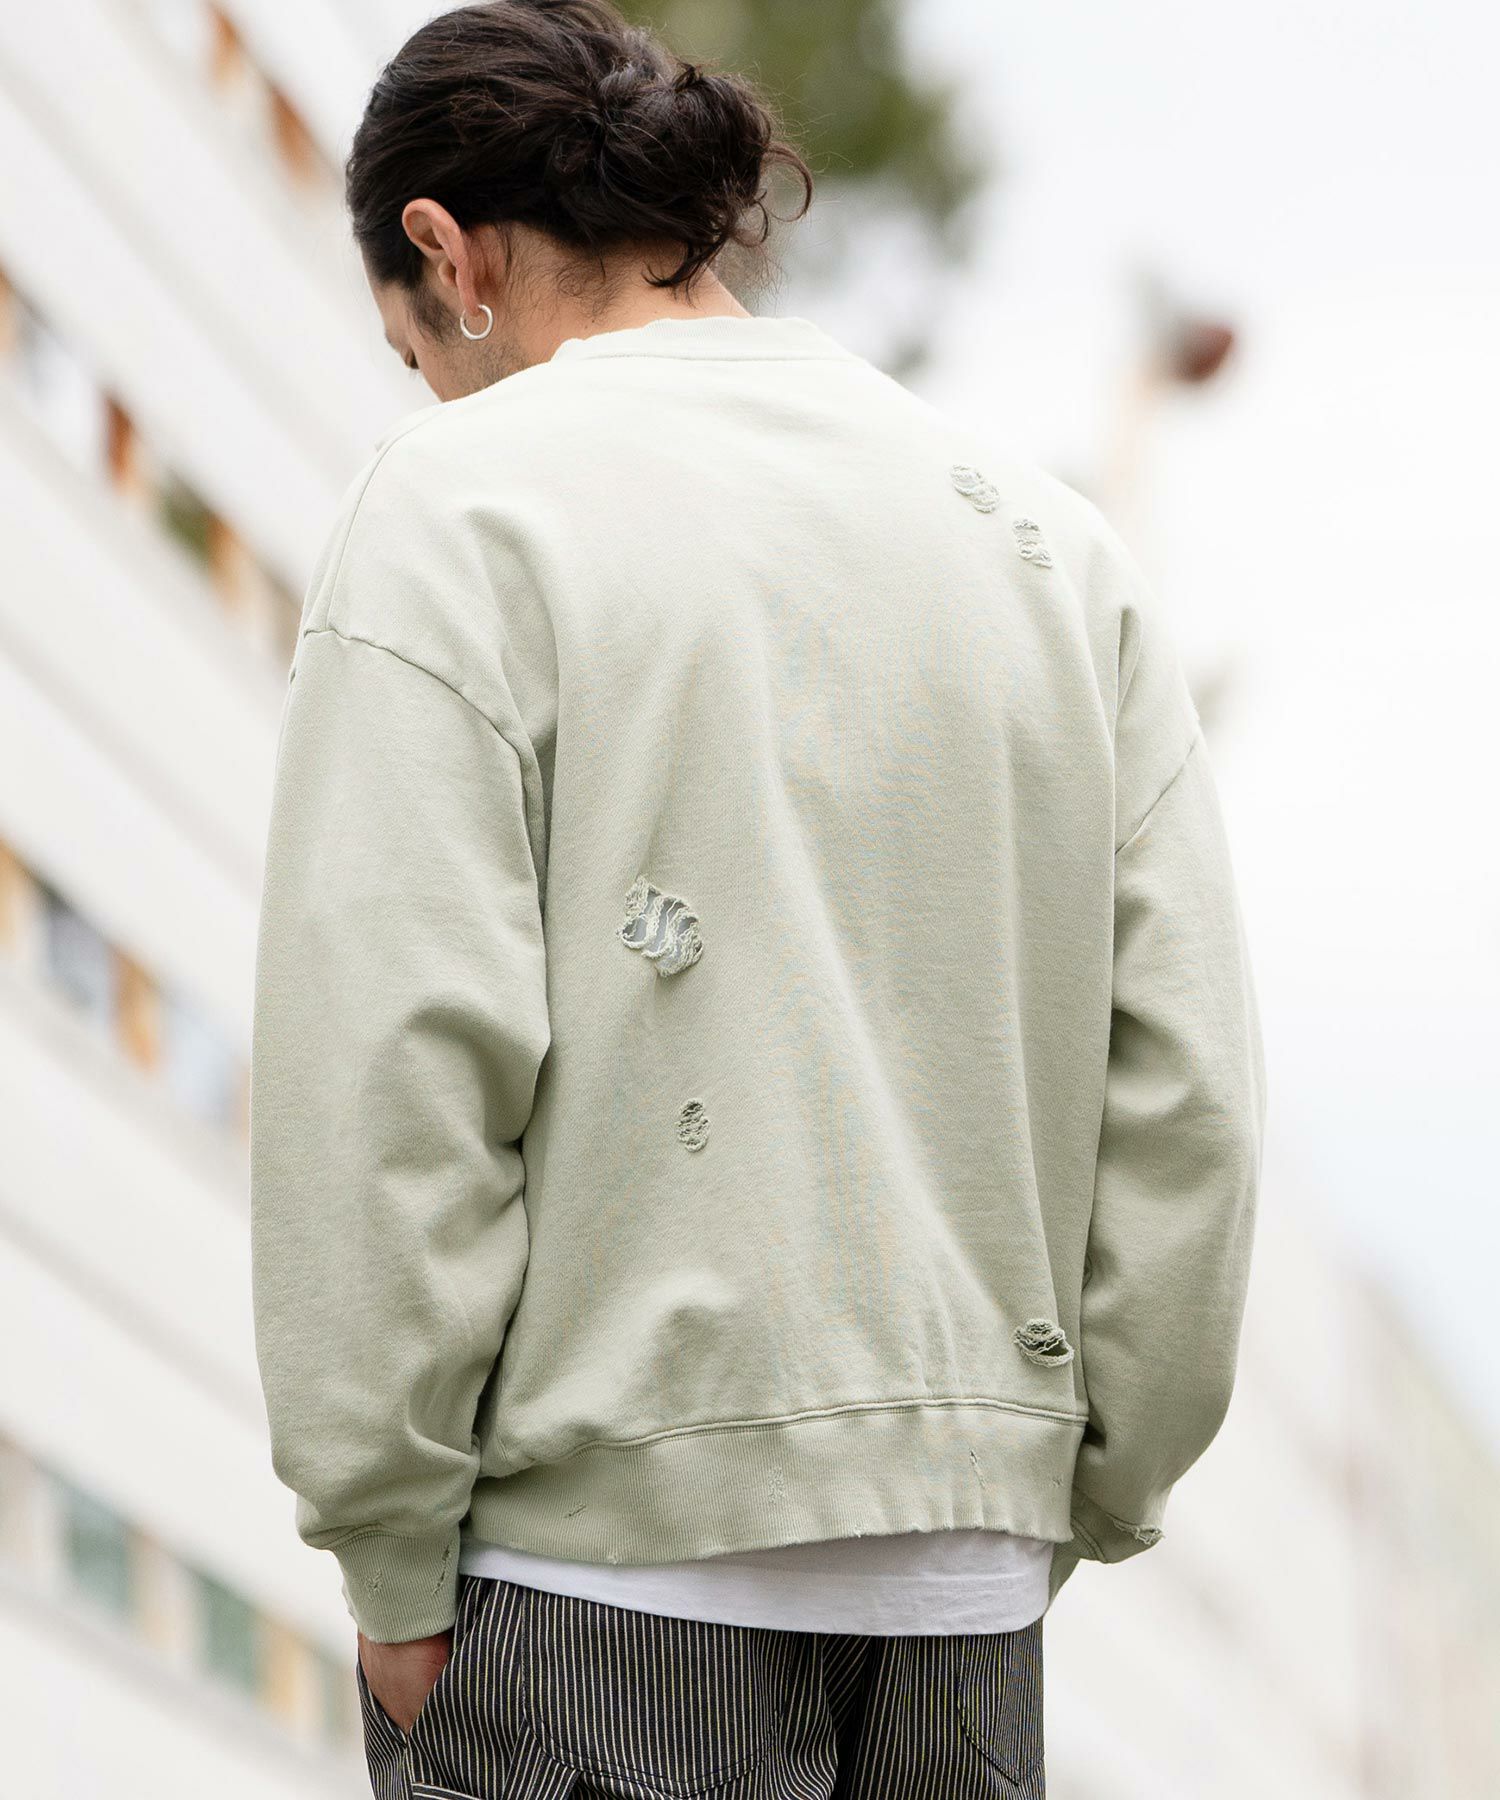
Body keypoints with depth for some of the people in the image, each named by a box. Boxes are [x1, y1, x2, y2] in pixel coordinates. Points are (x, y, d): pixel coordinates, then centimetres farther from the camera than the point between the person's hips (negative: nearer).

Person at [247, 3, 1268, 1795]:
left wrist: (392, 1560, -6)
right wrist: (1070, 1503, 14)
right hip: (964, 1563, 6)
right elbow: (1189, 1086, 9)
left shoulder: (461, 502, -4)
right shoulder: (1054, 532, 13)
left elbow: (399, 1060, -12)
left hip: (602, 1543, -5)